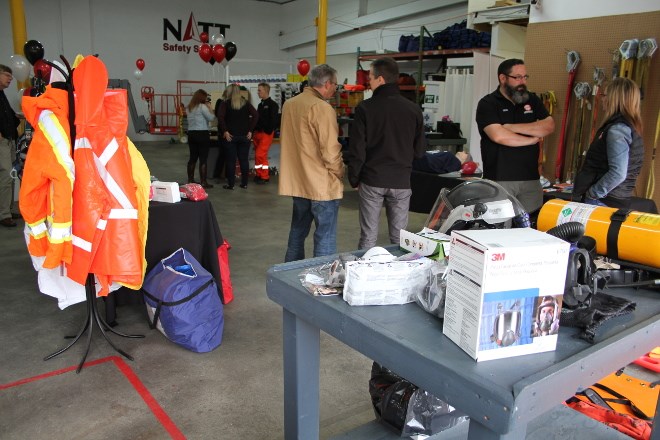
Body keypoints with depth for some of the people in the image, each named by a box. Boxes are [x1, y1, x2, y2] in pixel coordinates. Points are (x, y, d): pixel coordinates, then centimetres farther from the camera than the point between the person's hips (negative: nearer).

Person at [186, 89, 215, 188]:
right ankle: (203, 182, -1)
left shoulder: (189, 107, 12)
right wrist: (209, 107, 0)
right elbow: (211, 118, -13)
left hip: (191, 134, 7)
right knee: (203, 159, -3)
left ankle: (190, 180, 21)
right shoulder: (202, 106, -12)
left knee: (193, 157, 14)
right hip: (202, 134, -7)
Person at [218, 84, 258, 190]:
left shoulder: (225, 103, 0)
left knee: (230, 160, 3)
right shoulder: (246, 103, 7)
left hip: (230, 136, -2)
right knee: (244, 160, 8)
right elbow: (255, 115, -4)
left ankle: (230, 184, 5)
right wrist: (250, 130, -3)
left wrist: (225, 131, -10)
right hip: (244, 136, 3)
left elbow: (221, 117, -15)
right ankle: (244, 183, 13)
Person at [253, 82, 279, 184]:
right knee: (258, 155, 10)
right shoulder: (260, 105, 16)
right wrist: (255, 130, 9)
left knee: (260, 154, -12)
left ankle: (264, 176, -3)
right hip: (258, 133, 8)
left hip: (266, 133, -8)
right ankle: (259, 175, 19)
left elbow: (273, 120, -15)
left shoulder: (272, 104, -8)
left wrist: (268, 131, -18)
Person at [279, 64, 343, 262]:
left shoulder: (289, 104, 7)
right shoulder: (322, 108, -18)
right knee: (325, 237, 1)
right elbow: (330, 151, -19)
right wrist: (341, 173, -3)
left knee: (298, 230, 21)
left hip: (297, 181, 8)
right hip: (322, 184, -8)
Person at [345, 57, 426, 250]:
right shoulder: (413, 109, 0)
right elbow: (420, 150, 5)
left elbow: (357, 149, -7)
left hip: (372, 180, -2)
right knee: (399, 238, 9)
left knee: (368, 237, 6)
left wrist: (354, 179, 6)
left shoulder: (365, 108, -8)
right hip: (401, 182, 2)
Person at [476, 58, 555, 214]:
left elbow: (549, 126, -1)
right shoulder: (487, 104, -2)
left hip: (531, 179, 5)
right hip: (499, 179, -4)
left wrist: (512, 127, -10)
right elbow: (498, 136, -17)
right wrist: (531, 139, -4)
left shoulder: (532, 100, 15)